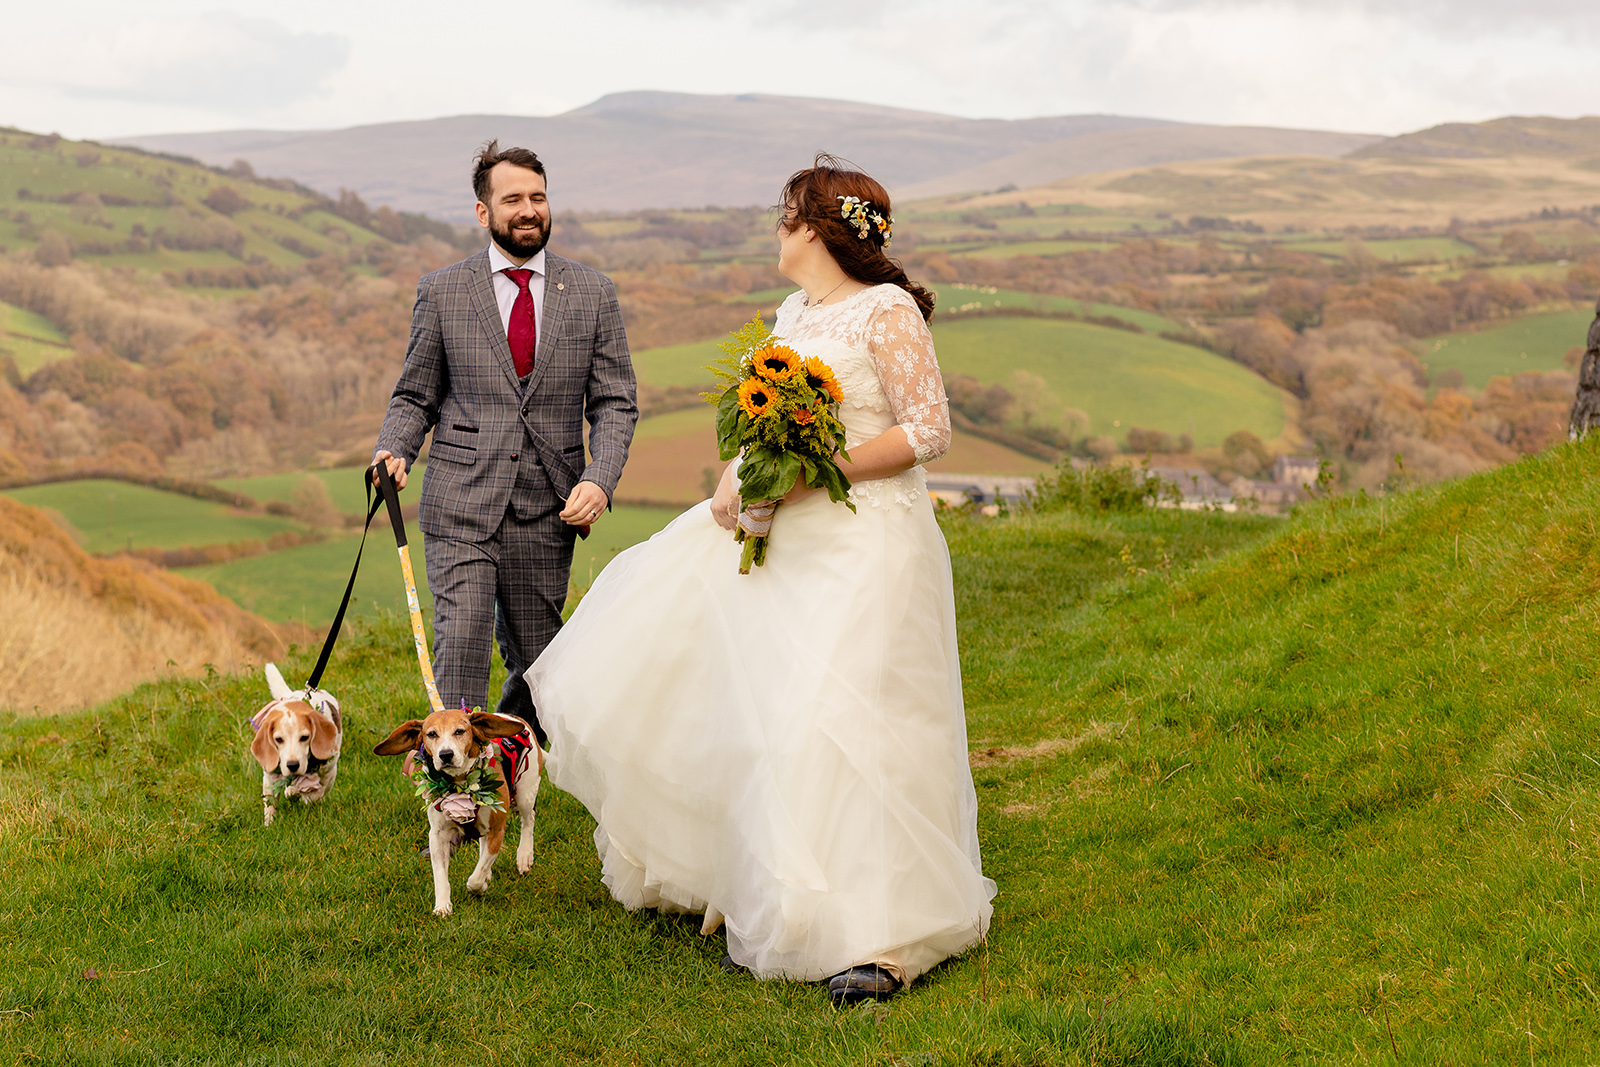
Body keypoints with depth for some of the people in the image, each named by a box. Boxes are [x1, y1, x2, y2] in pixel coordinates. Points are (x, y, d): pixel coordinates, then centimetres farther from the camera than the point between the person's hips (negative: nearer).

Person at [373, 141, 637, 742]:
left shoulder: (592, 294, 6)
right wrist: (395, 449, -10)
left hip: (549, 511, 2)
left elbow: (615, 403, 6)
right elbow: (415, 394, 11)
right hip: (462, 504, -1)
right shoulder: (442, 292, 4)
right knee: (462, 640, -16)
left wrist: (599, 480, -10)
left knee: (535, 658, 8)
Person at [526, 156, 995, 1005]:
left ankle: (885, 941, -8)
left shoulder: (887, 312, -10)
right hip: (781, 541, 9)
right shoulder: (792, 314, 15)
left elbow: (928, 431, -14)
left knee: (842, 723, -14)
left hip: (863, 545, -9)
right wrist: (733, 487, 0)